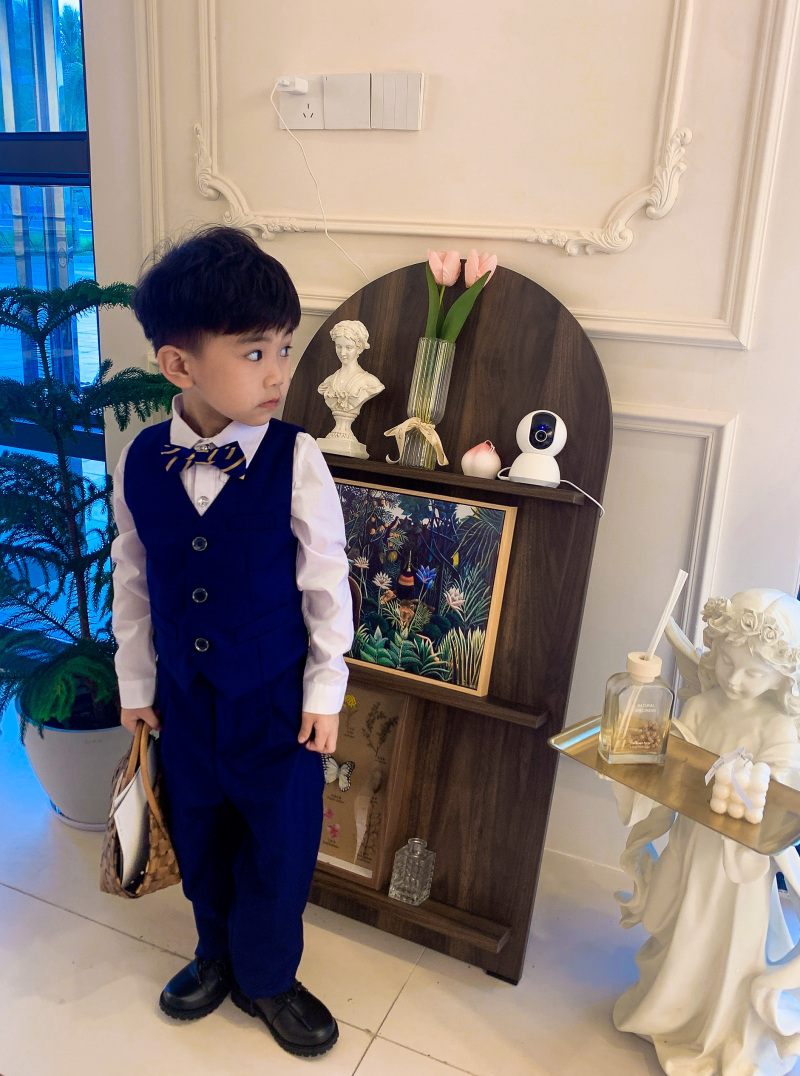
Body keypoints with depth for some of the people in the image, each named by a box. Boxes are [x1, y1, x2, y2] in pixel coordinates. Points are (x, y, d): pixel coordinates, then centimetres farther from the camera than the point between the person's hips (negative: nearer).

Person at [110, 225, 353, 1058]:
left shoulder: (296, 460, -19)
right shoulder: (140, 462, -9)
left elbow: (326, 579, -11)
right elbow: (132, 579, 2)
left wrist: (325, 690, -6)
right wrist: (136, 681, 8)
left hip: (276, 695, -3)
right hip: (185, 693, 3)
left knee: (282, 843, 14)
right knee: (198, 833, 22)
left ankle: (265, 976, 43)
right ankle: (218, 953, 52)